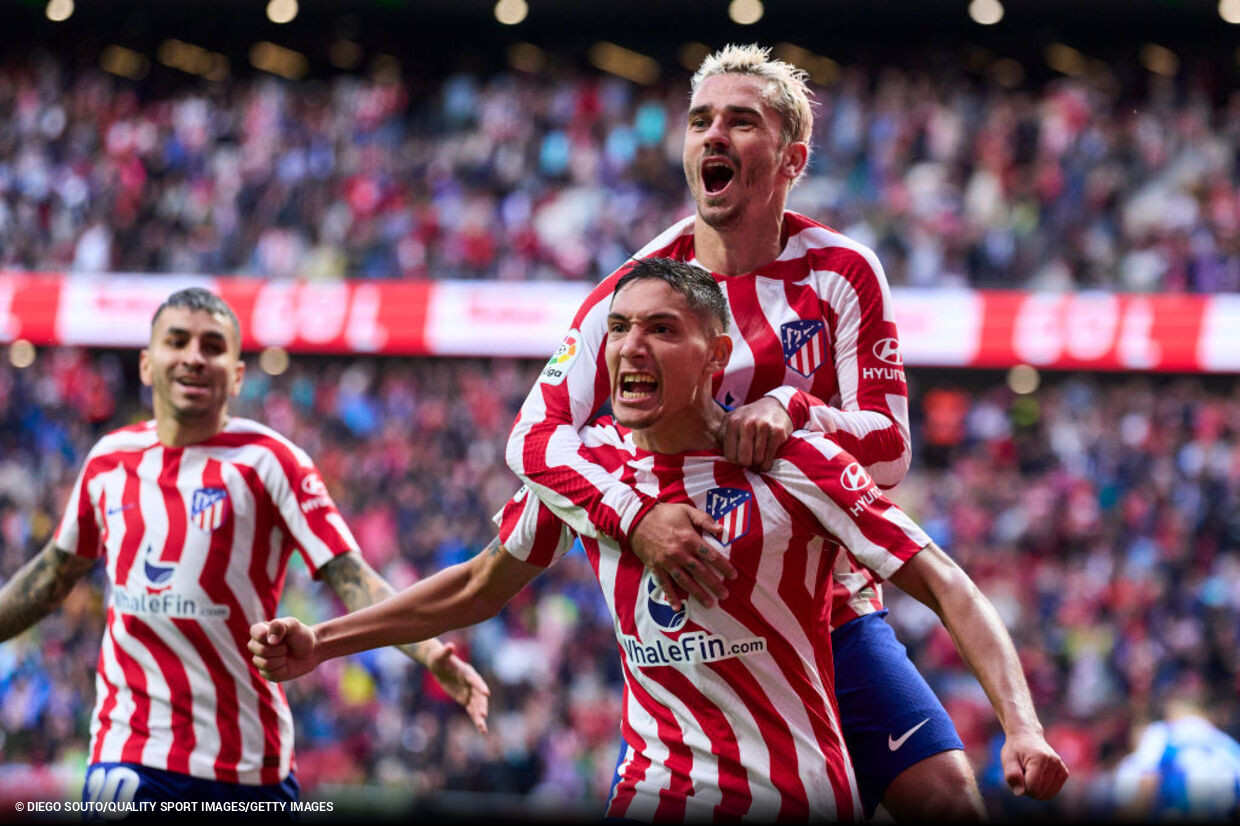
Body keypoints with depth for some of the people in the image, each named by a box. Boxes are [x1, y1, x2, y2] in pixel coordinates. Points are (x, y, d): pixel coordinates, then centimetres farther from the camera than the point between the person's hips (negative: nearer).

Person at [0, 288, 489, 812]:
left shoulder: (268, 461, -4)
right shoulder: (110, 459, 8)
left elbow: (350, 577, -13)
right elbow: (56, 573, 24)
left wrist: (429, 652, -27)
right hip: (128, 751, 2)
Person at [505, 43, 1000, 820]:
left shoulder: (841, 274, -2)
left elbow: (890, 448, -5)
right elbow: (534, 439, -14)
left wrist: (792, 408, -25)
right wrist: (636, 516, -31)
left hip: (836, 613, 1)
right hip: (693, 614, -1)